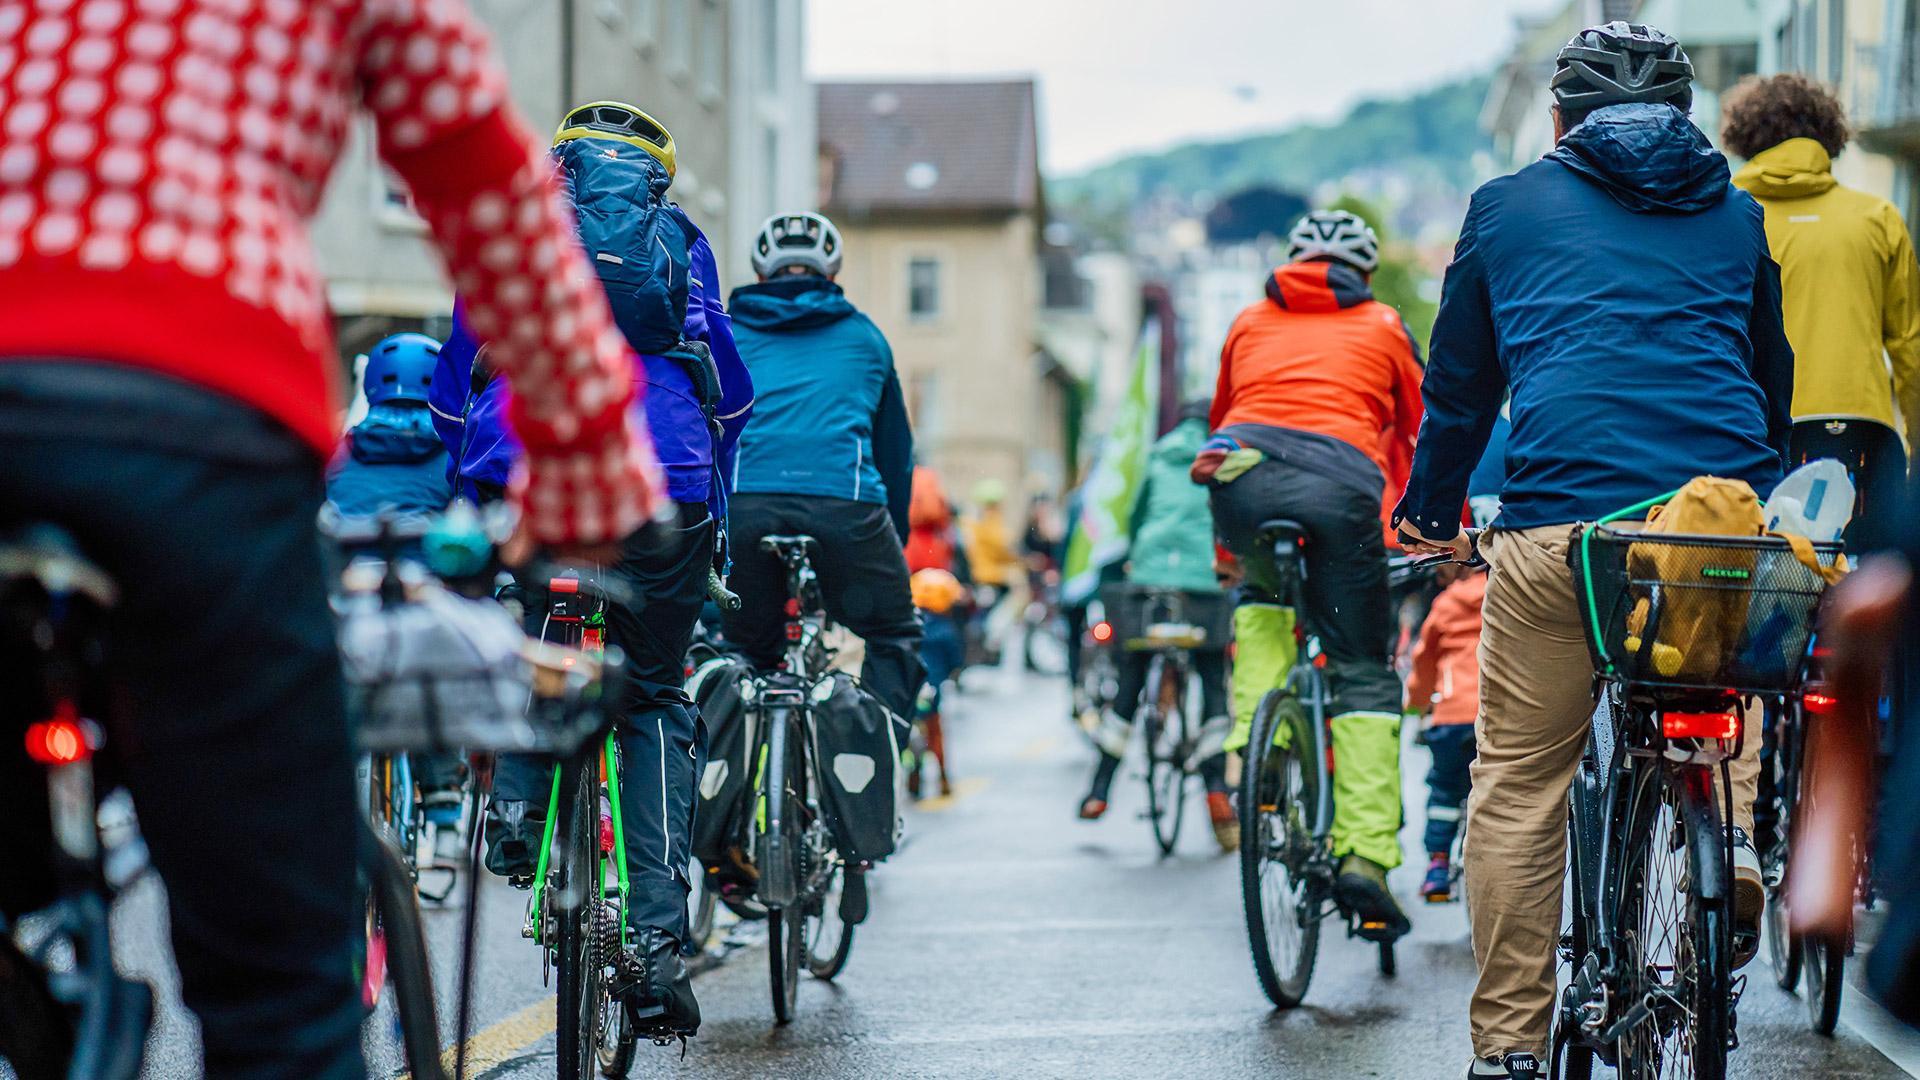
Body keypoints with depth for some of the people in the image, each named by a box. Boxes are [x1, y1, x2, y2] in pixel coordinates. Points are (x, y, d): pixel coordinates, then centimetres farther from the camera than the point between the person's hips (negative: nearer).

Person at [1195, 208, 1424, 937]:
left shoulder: (1251, 323, 32)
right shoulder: (1383, 327, 27)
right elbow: (1422, 435, 29)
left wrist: (1230, 542, 52)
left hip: (1242, 471, 2)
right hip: (1341, 481, -2)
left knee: (1261, 594, 34)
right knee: (1363, 673, 7)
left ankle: (1255, 741, 12)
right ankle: (1365, 856, -6)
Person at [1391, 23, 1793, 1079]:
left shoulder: (1507, 207, 15)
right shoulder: (1736, 217, 20)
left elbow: (1457, 382, 20)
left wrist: (1428, 511, 34)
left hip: (1559, 519, -2)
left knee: (1518, 780, 6)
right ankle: (1731, 834, 8)